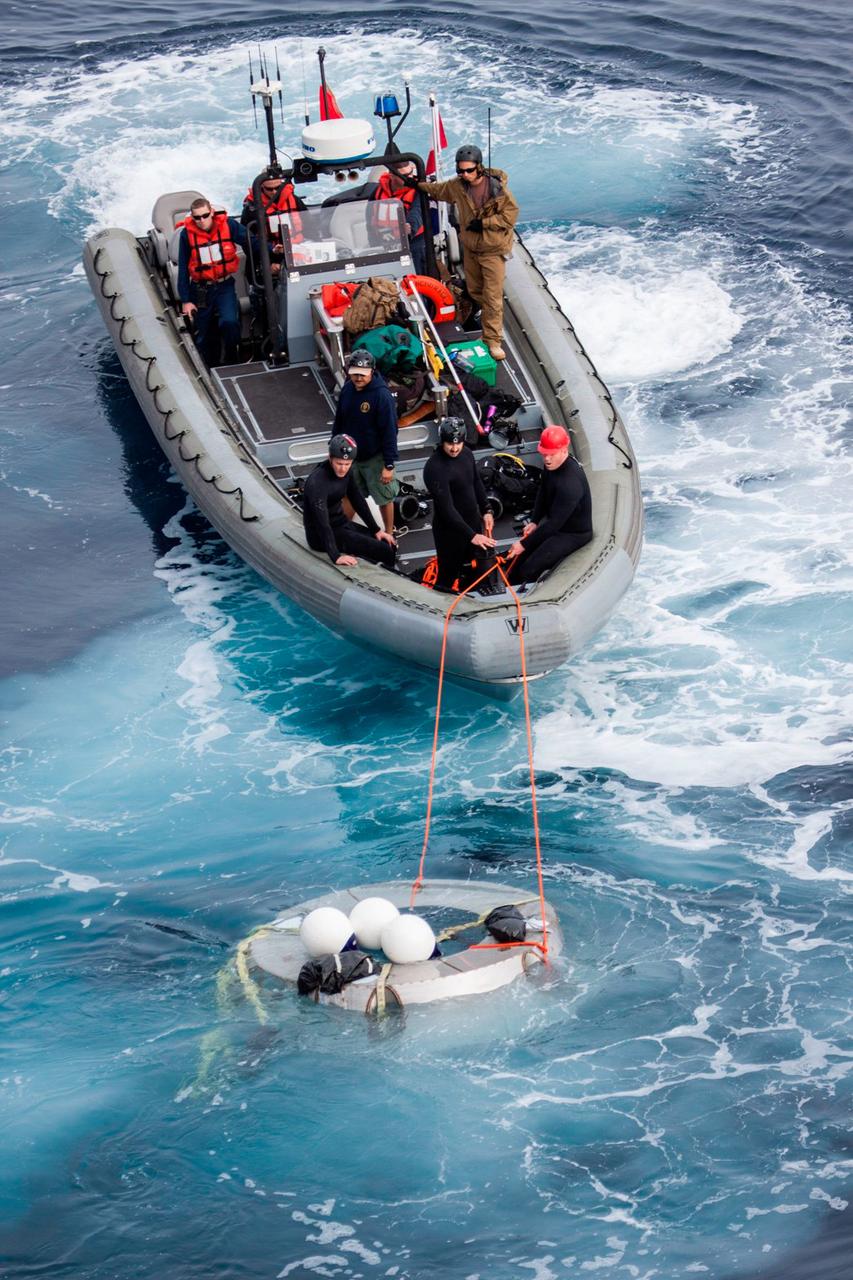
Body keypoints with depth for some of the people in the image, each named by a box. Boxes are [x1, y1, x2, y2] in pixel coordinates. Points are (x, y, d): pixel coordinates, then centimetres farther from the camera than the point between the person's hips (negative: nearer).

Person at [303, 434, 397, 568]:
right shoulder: (317, 483, -28)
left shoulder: (346, 471, -3)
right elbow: (322, 522, -33)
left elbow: (358, 501, 10)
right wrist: (335, 556, -39)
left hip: (341, 523, 8)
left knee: (390, 545, 2)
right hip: (320, 536, -8)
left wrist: (376, 530, 8)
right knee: (383, 551, -15)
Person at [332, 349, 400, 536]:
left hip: (374, 458, -5)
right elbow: (339, 421, 10)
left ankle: (388, 534, 27)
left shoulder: (382, 395, -23)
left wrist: (389, 465, -18)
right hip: (350, 456, 6)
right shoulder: (347, 389, -4)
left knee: (385, 498, 10)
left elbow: (390, 432, -19)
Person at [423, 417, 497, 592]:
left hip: (473, 522, 7)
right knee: (448, 576, 1)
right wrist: (471, 536, -28)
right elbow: (446, 509, -28)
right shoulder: (435, 468, -28)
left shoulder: (466, 454, -4)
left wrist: (486, 511, 10)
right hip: (450, 530, -7)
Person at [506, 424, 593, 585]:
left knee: (529, 569, -19)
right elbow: (542, 494, 11)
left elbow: (555, 523, -31)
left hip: (574, 534, -9)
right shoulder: (552, 465, -6)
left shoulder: (570, 483, -35)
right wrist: (534, 522, -3)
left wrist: (525, 544, -26)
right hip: (554, 525, 9)